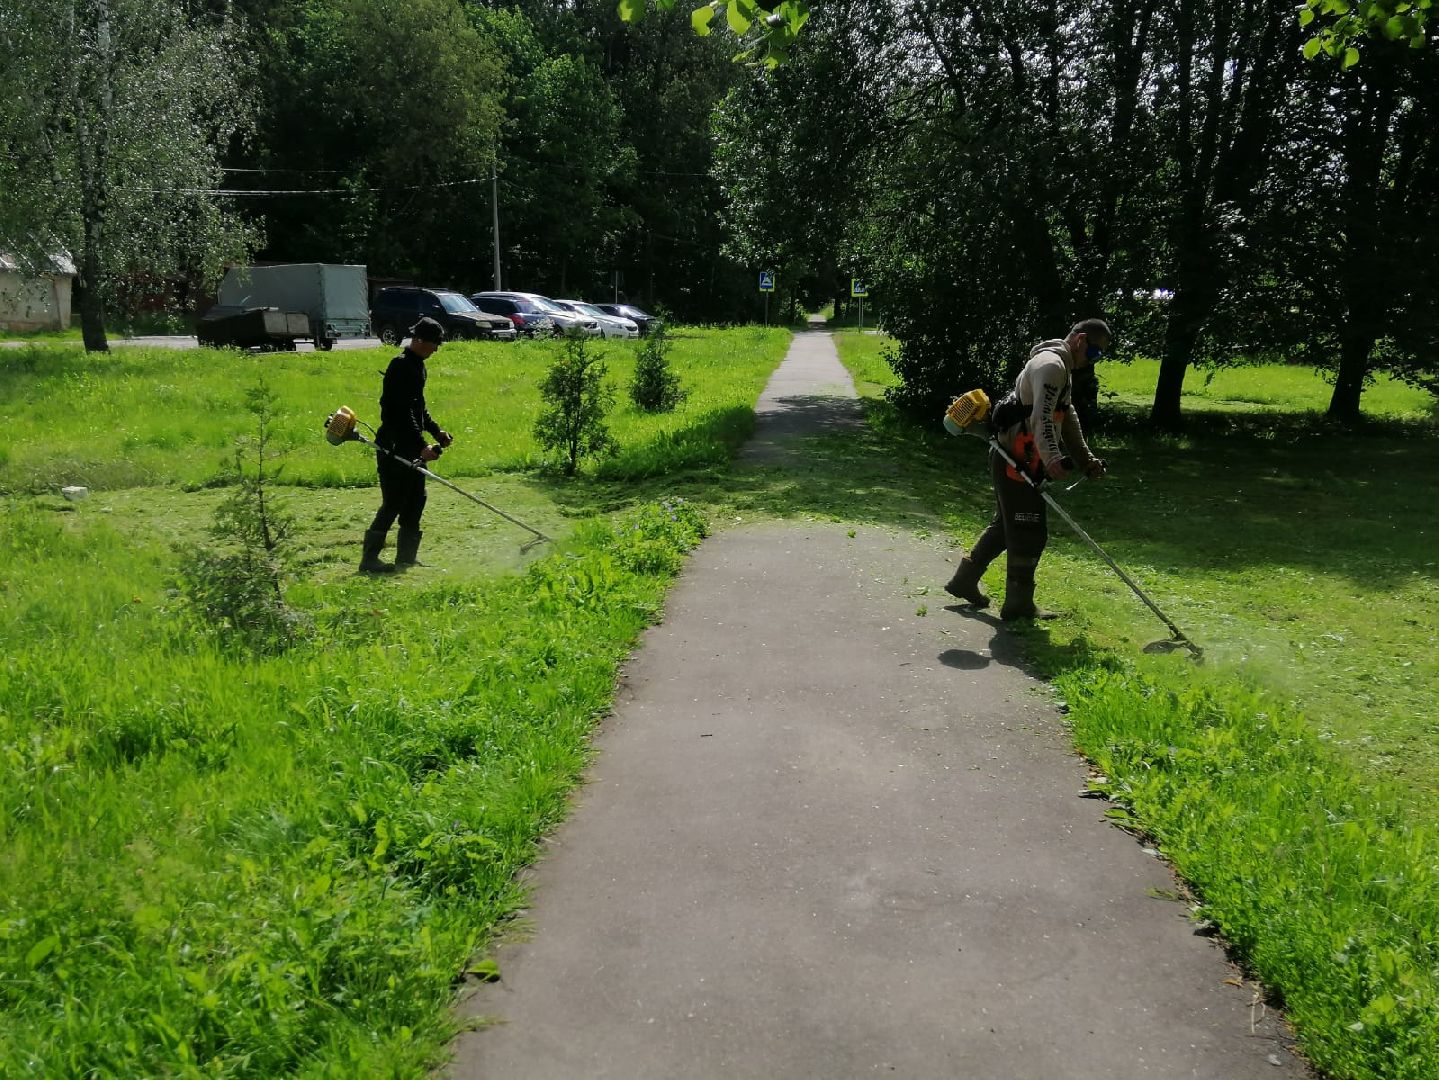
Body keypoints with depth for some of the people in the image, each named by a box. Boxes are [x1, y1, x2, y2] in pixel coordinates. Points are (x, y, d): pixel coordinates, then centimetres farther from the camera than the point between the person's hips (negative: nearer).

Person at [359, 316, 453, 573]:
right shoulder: (401, 366, -17)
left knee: (416, 499, 11)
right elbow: (402, 413, -24)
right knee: (393, 503, -8)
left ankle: (407, 556, 19)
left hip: (411, 448, 10)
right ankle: (369, 559, -2)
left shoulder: (417, 366, 15)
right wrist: (421, 445, -28)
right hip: (394, 447, -10)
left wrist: (436, 431, 19)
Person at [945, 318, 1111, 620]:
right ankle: (1018, 605, 6)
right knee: (1030, 532, -4)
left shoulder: (1061, 370, 21)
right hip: (1015, 461, -11)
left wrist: (1086, 460, 20)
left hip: (1015, 460, 11)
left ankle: (964, 580, 28)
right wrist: (1052, 458, -42)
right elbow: (1041, 417, -29)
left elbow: (1068, 420, 24)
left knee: (1006, 524, 19)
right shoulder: (1051, 365, -15)